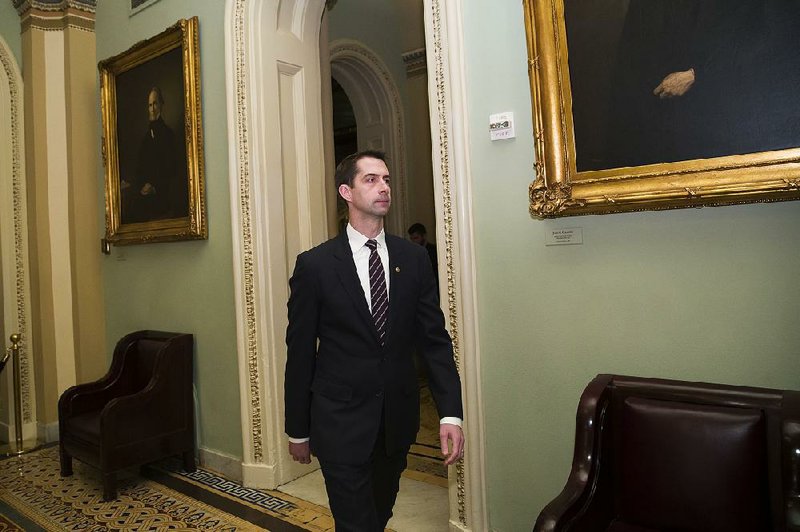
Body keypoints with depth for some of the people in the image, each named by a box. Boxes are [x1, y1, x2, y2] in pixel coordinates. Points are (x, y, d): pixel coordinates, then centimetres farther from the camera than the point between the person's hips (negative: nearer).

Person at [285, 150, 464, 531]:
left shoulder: (414, 259, -1)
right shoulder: (315, 265, -9)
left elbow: (434, 339, -1)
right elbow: (300, 353, -4)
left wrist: (450, 413, -9)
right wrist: (297, 430, 2)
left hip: (398, 418, 4)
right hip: (341, 420, -3)